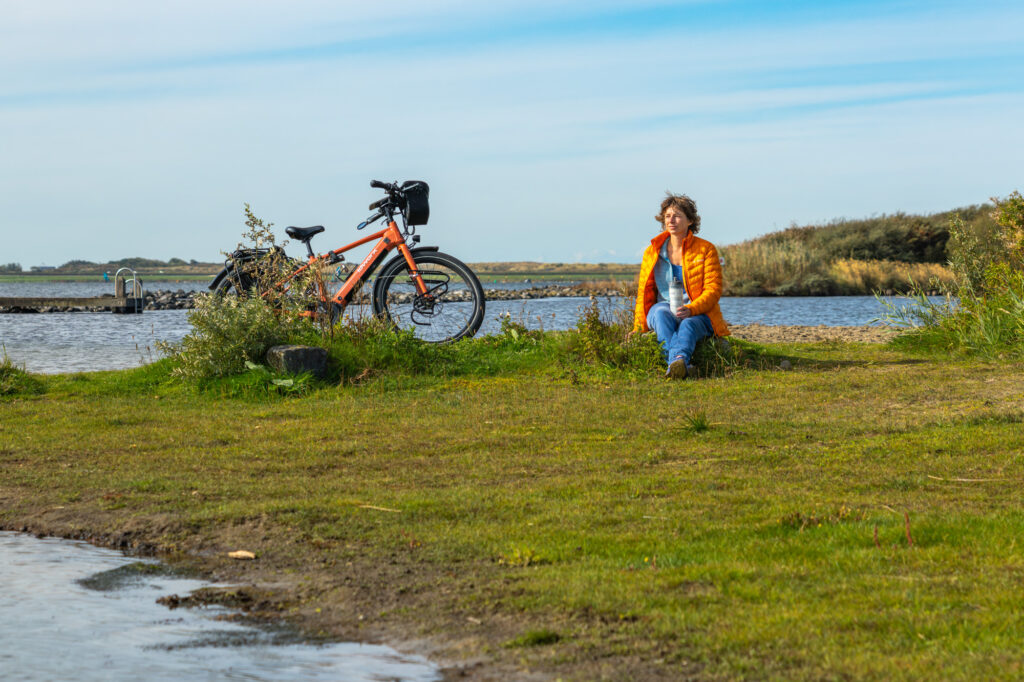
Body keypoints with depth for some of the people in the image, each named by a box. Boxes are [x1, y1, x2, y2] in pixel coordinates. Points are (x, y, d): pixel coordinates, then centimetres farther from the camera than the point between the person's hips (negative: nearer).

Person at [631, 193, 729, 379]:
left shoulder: (706, 249, 2)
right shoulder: (652, 252, 10)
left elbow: (713, 289, -6)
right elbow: (644, 292, 11)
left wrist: (690, 309, -25)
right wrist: (639, 327, -3)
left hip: (698, 314, -2)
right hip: (664, 309, 2)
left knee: (689, 324, -38)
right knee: (661, 312, -36)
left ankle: (678, 360, -70)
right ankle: (676, 364, -60)